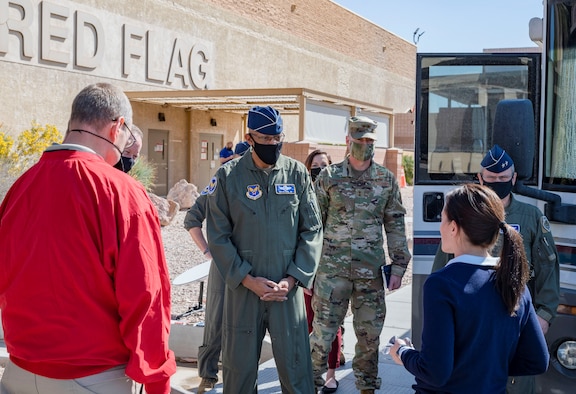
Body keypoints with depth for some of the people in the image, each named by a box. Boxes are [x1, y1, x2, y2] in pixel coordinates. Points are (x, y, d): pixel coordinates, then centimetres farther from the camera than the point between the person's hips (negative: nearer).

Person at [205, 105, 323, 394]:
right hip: (242, 288, 0)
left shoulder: (297, 173, 2)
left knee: (296, 369, 4)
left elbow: (312, 230, 2)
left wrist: (292, 279, -6)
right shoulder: (228, 176, -2)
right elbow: (218, 236, -2)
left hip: (287, 289, 1)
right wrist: (248, 280, -9)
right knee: (239, 369, 10)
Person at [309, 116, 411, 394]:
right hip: (332, 269, -2)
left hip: (371, 271, 2)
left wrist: (398, 266, 3)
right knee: (323, 331, 3)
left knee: (370, 335, 10)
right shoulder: (329, 177, 0)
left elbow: (395, 225, 7)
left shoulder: (387, 179, 5)